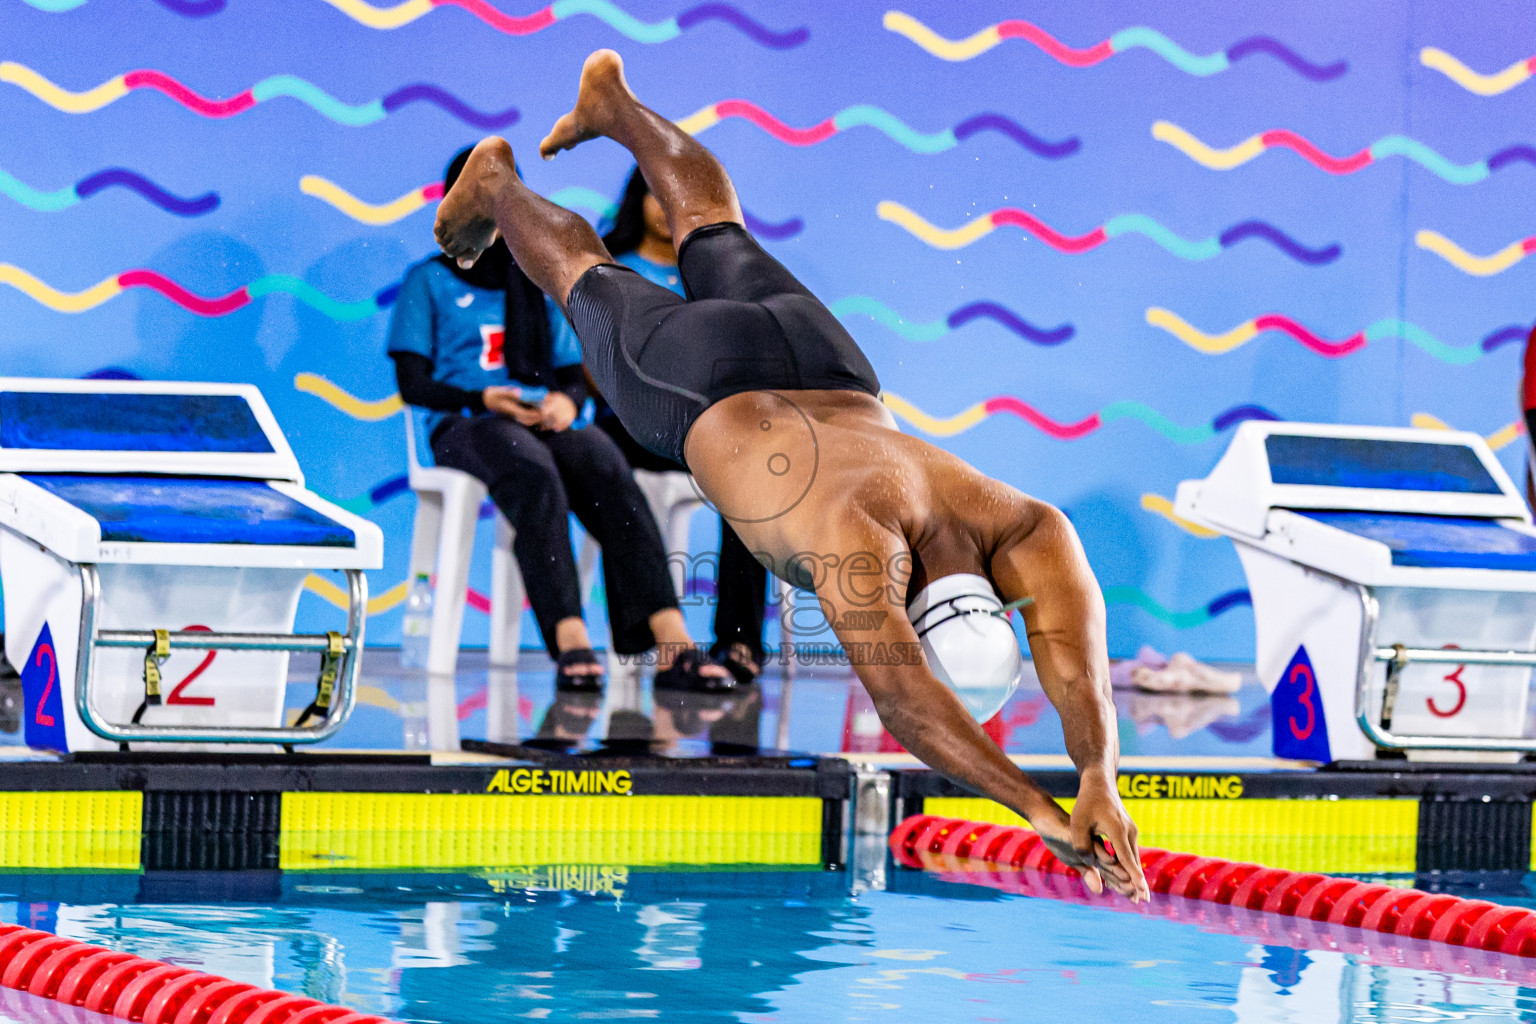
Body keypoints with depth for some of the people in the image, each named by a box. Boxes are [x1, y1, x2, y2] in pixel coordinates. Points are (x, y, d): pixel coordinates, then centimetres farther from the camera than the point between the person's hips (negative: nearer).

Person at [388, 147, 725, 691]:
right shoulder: (428, 282, 16)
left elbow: (574, 374, 19)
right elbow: (412, 381, 6)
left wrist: (566, 400, -7)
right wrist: (483, 398, -13)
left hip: (544, 423, 3)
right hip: (464, 424, -3)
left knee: (607, 466, -34)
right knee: (534, 473, -40)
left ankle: (670, 642, -50)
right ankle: (570, 644, -55)